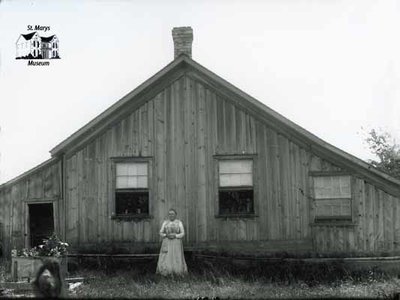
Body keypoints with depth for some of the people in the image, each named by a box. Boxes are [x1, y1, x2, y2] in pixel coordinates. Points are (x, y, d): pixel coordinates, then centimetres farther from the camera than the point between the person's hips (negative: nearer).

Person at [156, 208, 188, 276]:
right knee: (166, 259, -7)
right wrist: (166, 235, -15)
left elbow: (182, 234, -3)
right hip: (167, 243, 1)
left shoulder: (179, 223, 0)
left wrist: (175, 236, -18)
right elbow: (161, 233, 4)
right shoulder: (165, 222, 5)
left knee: (177, 259, -3)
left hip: (176, 243, -1)